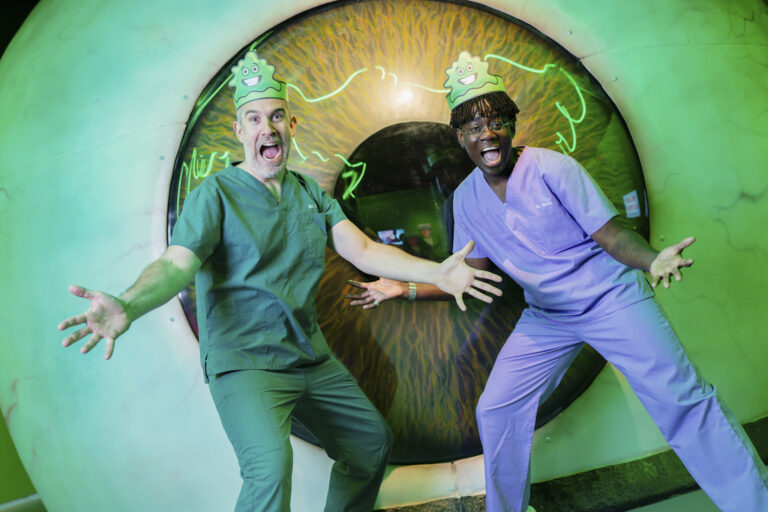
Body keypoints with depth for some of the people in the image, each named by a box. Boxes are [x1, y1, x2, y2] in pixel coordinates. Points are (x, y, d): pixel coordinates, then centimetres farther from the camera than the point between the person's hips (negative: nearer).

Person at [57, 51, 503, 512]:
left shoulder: (311, 194, 9)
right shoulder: (217, 194, -8)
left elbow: (363, 251, 2)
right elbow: (176, 265, -20)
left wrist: (436, 272, -11)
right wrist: (127, 307, -42)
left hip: (311, 358, 7)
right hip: (244, 363, -6)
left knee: (374, 442, 16)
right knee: (270, 466, -30)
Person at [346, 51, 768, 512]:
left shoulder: (553, 168, -15)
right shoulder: (467, 199, -1)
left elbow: (612, 235, -16)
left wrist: (653, 260, -37)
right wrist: (404, 289, 0)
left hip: (612, 298, -4)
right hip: (546, 318, 5)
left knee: (682, 400, -8)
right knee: (496, 411, 0)